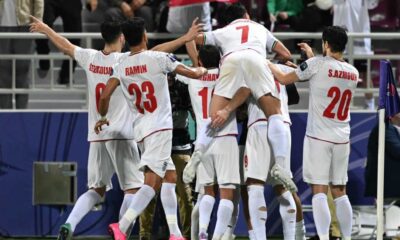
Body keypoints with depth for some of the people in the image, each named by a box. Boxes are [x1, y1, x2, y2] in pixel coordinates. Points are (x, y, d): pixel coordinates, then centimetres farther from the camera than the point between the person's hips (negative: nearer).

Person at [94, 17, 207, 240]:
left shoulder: (121, 67, 4)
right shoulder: (158, 58, -9)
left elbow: (105, 96, -2)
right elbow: (194, 73, -5)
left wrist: (103, 118, 19)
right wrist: (202, 70, 19)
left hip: (141, 128, 6)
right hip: (160, 127, -6)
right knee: (152, 182, -12)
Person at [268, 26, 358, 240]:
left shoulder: (318, 64, -9)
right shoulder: (353, 73, 7)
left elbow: (284, 79, 1)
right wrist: (313, 58, 37)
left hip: (318, 137, -5)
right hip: (342, 139, 5)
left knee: (319, 192, -7)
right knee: (340, 192, 11)